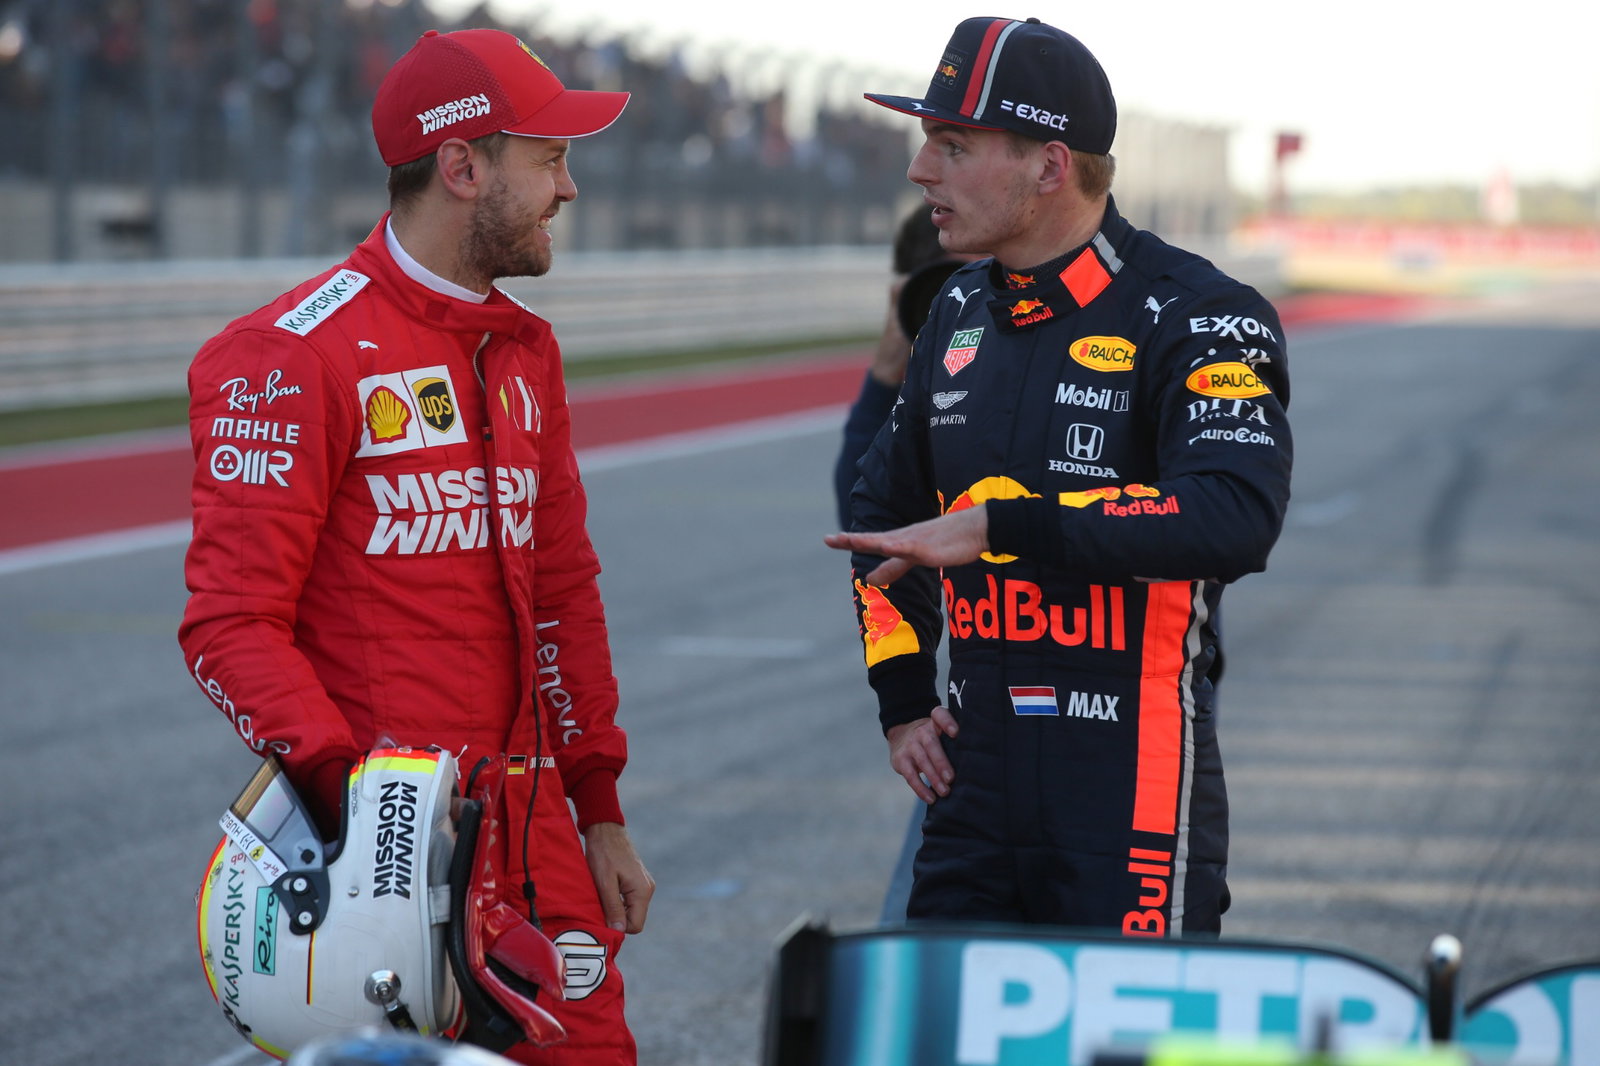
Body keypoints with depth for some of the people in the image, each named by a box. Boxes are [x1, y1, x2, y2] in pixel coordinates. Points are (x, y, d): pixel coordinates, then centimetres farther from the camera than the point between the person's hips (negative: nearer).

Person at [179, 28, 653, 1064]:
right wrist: (346, 789, -26)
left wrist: (601, 813, 21)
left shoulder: (525, 350, 16)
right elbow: (232, 621, -14)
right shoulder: (295, 356, -10)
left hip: (528, 825, 7)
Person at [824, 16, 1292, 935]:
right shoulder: (963, 316, 13)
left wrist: (999, 526, -26)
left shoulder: (1193, 319, -9)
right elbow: (886, 507, 29)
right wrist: (902, 701, 18)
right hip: (977, 792, 7)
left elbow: (1237, 519, -27)